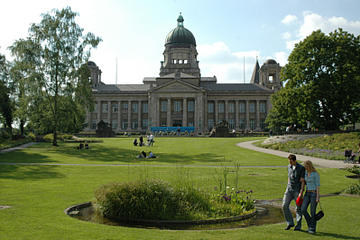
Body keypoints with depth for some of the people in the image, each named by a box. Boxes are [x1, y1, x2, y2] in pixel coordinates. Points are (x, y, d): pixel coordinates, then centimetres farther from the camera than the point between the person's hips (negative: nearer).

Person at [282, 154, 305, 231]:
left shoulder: (301, 168, -10)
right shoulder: (289, 167, 7)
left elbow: (303, 181, -11)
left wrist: (301, 192, -17)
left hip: (298, 190, -5)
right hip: (289, 190, 5)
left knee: (298, 208, 3)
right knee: (285, 206, -5)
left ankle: (298, 226, 15)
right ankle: (290, 223, 8)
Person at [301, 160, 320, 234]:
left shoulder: (316, 174, -13)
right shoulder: (306, 172, 7)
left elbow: (318, 185, -14)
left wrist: (318, 197, -16)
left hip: (314, 194, -6)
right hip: (307, 193, 6)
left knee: (312, 212, -3)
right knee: (303, 210, -6)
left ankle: (313, 229, 13)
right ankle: (310, 224, 16)